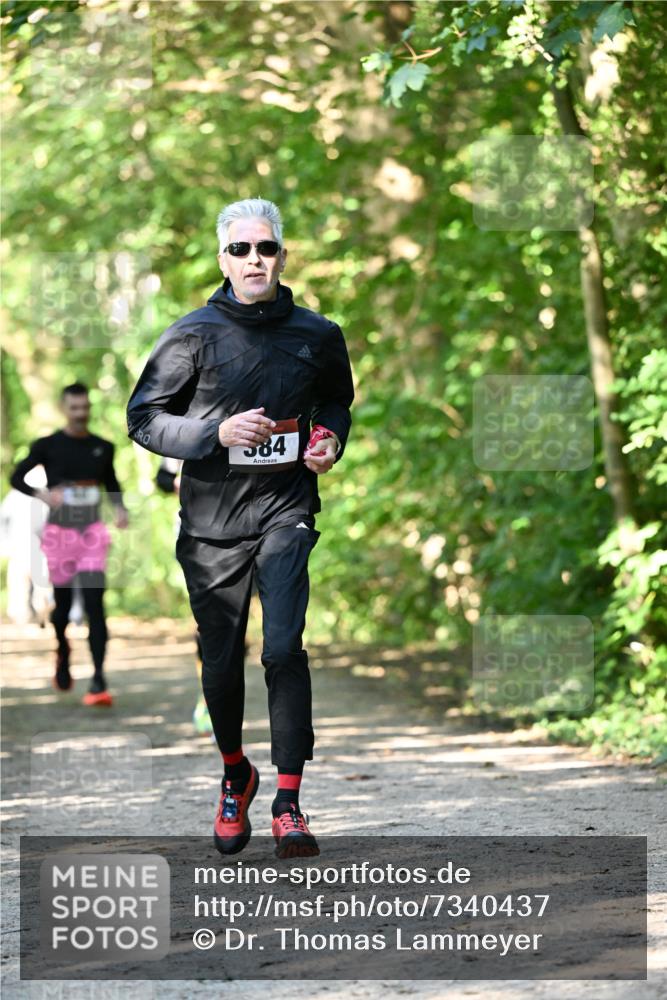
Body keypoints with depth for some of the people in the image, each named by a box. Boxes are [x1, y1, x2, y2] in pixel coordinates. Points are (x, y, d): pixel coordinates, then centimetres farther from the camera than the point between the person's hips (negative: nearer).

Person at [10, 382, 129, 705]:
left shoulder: (102, 448, 6)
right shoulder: (47, 446, -2)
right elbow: (17, 477, 2)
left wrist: (120, 508, 2)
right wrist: (41, 494, -17)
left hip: (92, 533, 1)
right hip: (59, 533, -1)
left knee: (95, 604, -13)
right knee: (62, 605, 9)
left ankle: (98, 681, -19)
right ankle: (62, 655, 43)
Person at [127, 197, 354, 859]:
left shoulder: (317, 336, 4)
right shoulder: (194, 335, -4)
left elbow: (337, 400, 24)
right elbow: (143, 417, -2)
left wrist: (331, 439, 2)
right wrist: (218, 433, -16)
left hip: (285, 511, 0)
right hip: (212, 521, 0)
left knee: (283, 647, -17)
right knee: (221, 665, 8)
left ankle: (288, 803, -14)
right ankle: (235, 777, 35)